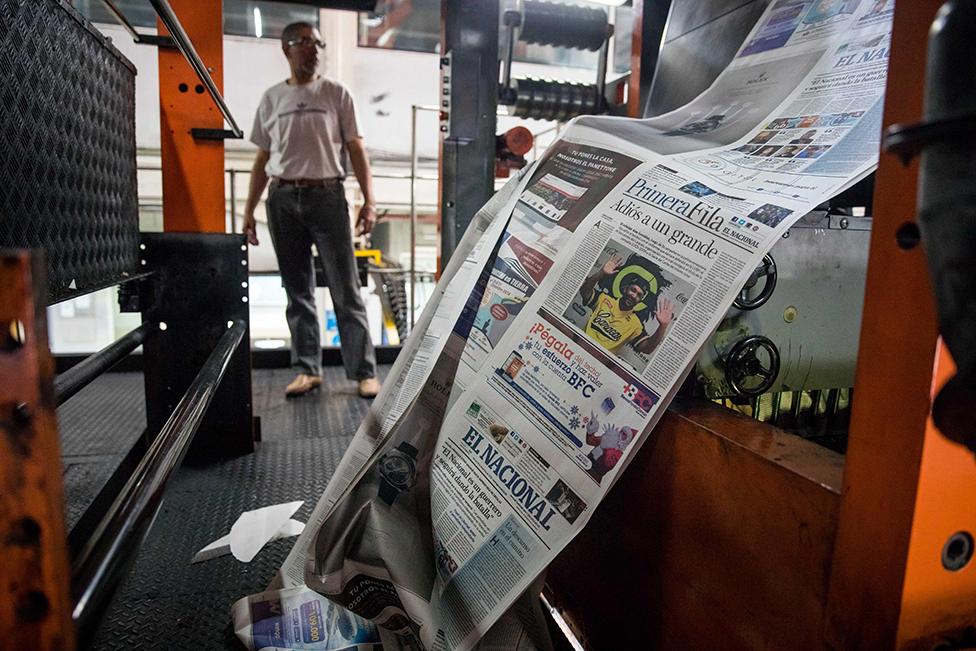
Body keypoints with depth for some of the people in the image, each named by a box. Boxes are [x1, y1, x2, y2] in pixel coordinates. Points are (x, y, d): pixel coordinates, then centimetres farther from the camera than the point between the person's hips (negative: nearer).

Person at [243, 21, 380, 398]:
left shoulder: (336, 94, 8)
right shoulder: (271, 98, 14)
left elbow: (356, 150, 3)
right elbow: (262, 159, 15)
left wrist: (369, 201, -8)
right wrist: (249, 211, 10)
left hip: (326, 195, -3)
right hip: (283, 199, 3)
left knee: (346, 289, -4)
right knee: (297, 290, 5)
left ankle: (364, 371, 1)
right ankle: (307, 369, 13)